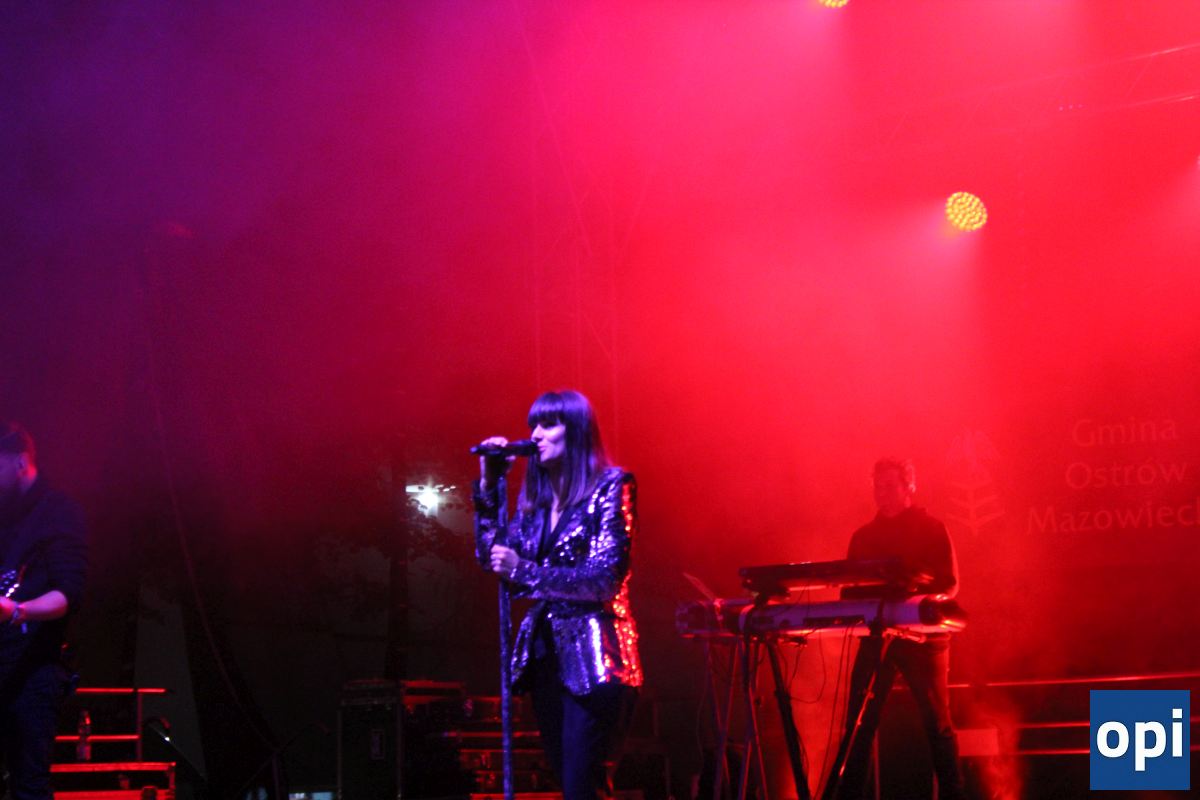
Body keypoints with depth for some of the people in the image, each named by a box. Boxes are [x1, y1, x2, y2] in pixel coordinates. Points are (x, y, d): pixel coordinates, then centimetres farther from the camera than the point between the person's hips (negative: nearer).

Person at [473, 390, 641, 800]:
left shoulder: (610, 486, -5)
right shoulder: (535, 498, 14)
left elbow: (606, 578, -14)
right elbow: (491, 557, 11)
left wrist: (523, 570, -19)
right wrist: (489, 485, 7)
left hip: (594, 658, -7)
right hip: (545, 654, 7)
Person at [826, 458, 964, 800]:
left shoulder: (932, 529, 4)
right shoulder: (863, 536, 15)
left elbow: (949, 585, -4)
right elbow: (851, 589, 15)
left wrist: (920, 599, -22)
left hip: (923, 635, -3)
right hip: (875, 636, 4)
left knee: (936, 722, -2)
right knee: (859, 722, -2)